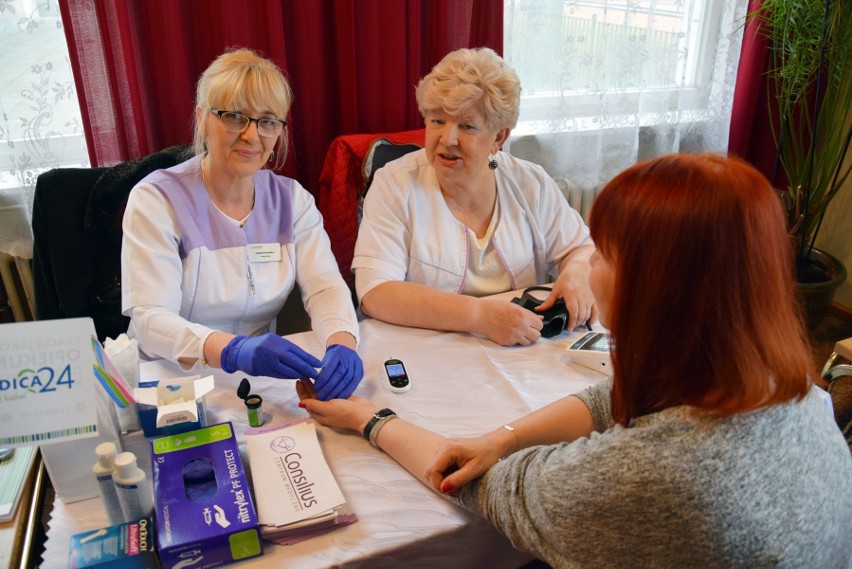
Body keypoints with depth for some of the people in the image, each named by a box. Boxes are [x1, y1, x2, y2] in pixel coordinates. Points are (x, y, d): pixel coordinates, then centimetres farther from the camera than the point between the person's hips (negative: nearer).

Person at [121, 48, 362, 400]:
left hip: (264, 380, 2)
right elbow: (149, 319, -19)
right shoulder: (155, 199, -8)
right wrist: (233, 350, -39)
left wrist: (342, 344, -30)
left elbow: (325, 286, -7)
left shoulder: (291, 199, 5)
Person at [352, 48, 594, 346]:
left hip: (521, 355, 4)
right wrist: (481, 315, -27)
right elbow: (374, 294, -18)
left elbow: (582, 250, 10)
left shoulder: (530, 184, 1)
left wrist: (576, 275, -15)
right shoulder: (395, 185, -9)